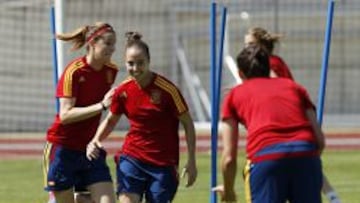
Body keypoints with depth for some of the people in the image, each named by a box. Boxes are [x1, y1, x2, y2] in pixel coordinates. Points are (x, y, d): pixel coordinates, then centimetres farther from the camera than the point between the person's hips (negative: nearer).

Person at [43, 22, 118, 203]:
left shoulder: (111, 71, 2)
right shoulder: (74, 71, -15)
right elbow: (65, 115, -22)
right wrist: (101, 105, -30)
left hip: (89, 148, 5)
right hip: (63, 148, -5)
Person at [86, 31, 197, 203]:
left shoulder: (167, 89, -13)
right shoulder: (123, 91, -1)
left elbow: (187, 124, -5)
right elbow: (111, 120, 16)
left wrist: (191, 162, -7)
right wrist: (95, 141, -3)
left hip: (163, 164, -2)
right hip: (131, 158, 2)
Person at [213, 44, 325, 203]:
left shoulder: (234, 95, 25)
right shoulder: (293, 86, 30)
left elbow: (229, 157, 20)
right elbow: (320, 139, 21)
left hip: (265, 156, -2)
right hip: (305, 152, 2)